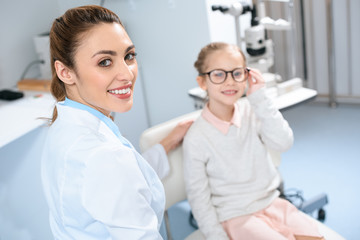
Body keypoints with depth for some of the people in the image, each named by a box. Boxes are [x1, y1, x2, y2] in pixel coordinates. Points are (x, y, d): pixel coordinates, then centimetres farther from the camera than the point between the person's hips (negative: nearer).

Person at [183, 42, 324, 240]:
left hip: (272, 203, 4)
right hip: (236, 218, -4)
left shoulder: (251, 111, -3)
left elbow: (283, 143, -15)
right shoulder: (196, 138, -14)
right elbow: (198, 198, -8)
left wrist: (260, 100, -19)